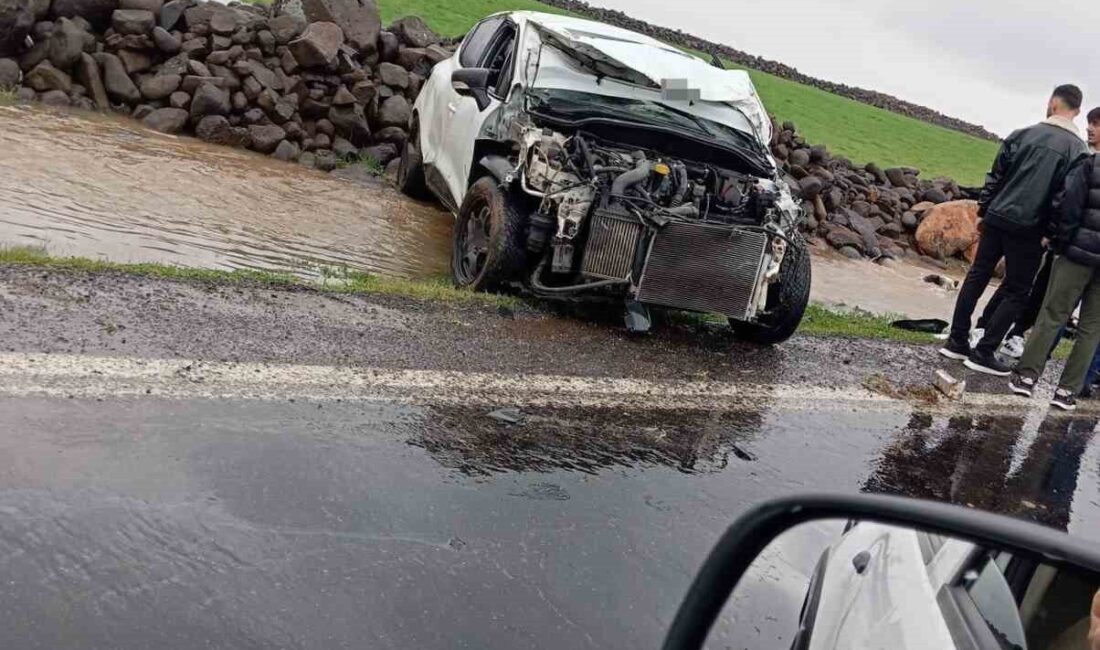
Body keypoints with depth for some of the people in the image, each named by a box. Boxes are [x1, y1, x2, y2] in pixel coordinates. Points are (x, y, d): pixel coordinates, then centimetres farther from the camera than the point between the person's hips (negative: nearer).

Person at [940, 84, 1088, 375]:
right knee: (1015, 292, 6)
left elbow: (995, 177, 6)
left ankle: (956, 341, 15)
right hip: (1029, 229, -3)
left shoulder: (1022, 135, 3)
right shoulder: (1076, 148, -5)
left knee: (977, 277, 14)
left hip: (996, 219, 3)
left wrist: (983, 211, 13)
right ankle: (983, 352, 2)